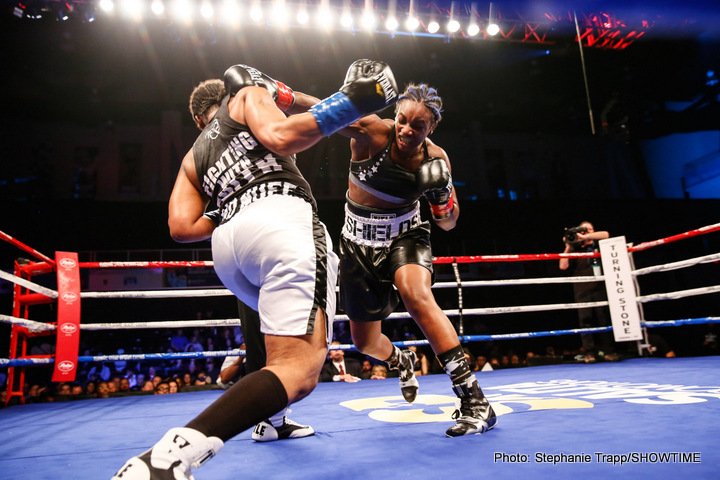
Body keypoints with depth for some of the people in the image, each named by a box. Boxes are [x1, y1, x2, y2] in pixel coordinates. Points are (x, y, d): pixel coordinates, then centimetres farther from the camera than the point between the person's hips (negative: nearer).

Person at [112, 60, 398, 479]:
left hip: (227, 243, 7)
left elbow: (182, 227, 16)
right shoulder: (247, 94, 25)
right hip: (281, 219, -7)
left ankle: (269, 418, 33)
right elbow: (280, 137, 0)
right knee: (299, 370, -17)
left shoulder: (193, 158, 34)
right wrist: (348, 104, 5)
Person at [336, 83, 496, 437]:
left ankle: (474, 401, -30)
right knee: (364, 341, 12)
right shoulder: (370, 133, -19)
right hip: (358, 244, 1)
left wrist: (441, 195, -24)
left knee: (416, 294, -36)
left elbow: (448, 223, -3)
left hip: (405, 238, -1)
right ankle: (401, 362, 50)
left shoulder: (436, 158, -12)